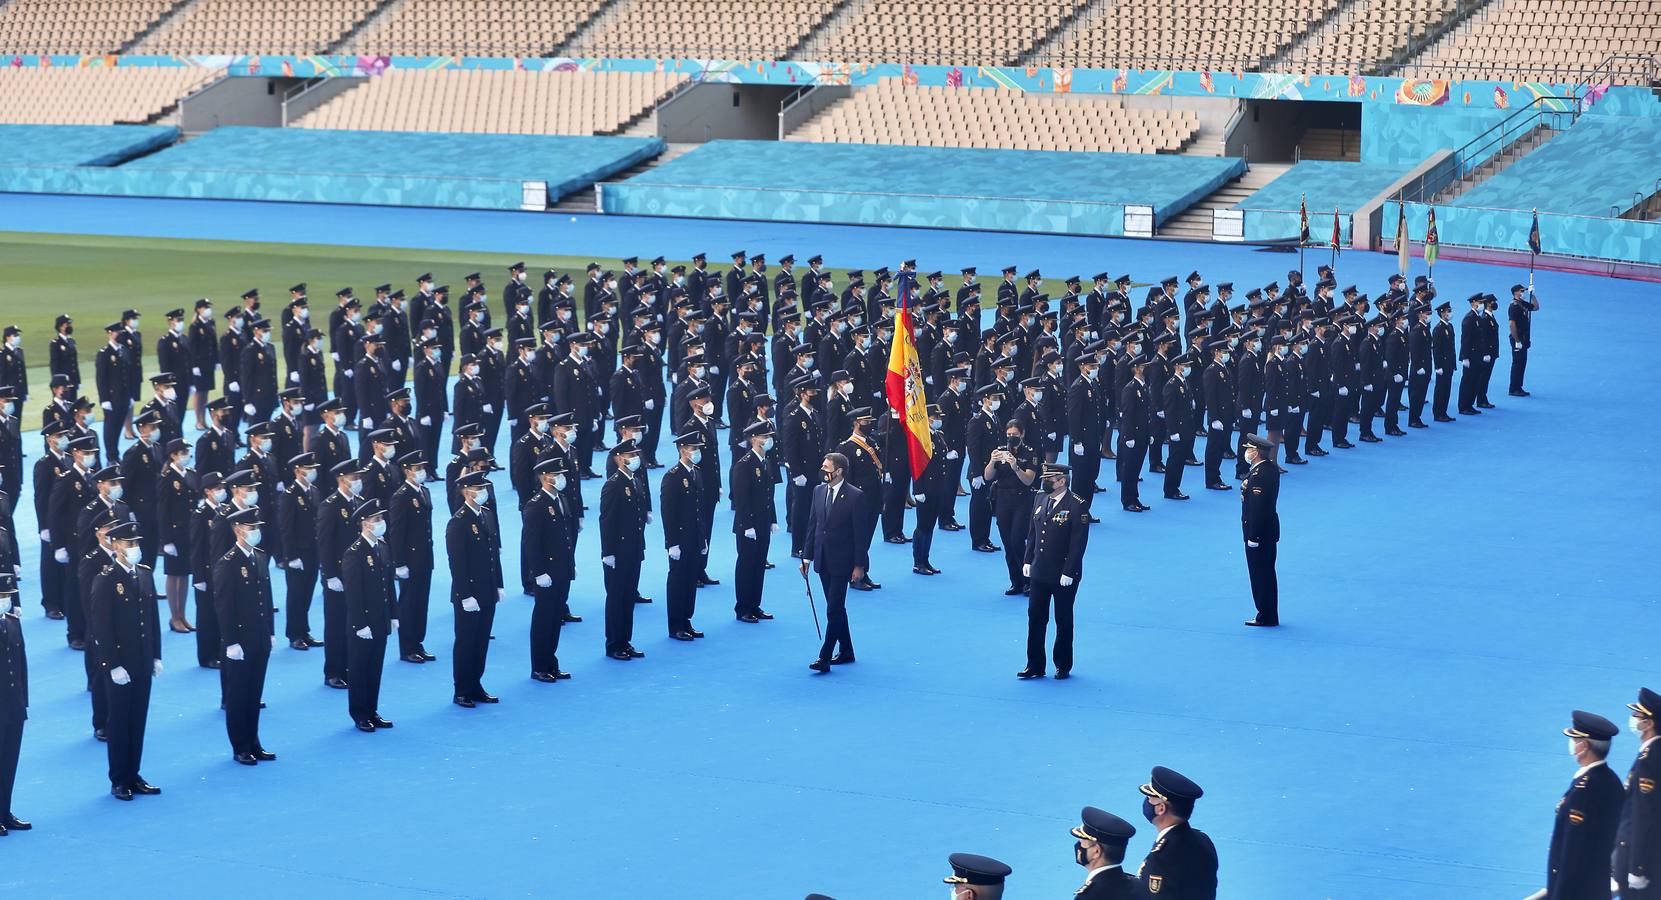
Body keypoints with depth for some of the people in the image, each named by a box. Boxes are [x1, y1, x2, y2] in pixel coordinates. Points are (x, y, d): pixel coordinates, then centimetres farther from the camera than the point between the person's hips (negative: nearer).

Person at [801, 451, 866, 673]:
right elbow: (812, 525, 11)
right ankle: (845, 651, 27)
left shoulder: (854, 496, -12)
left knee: (834, 609, -8)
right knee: (836, 608, 15)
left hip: (842, 561, -7)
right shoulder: (819, 491, 7)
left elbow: (859, 532, -10)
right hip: (823, 561, 7)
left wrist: (859, 565, -11)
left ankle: (825, 657, -9)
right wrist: (807, 556, 8)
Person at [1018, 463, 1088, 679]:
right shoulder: (1040, 501, 5)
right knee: (1035, 618, 8)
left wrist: (1069, 572, -18)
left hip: (1064, 576, -6)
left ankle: (1063, 666, 21)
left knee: (1063, 621, 8)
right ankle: (1035, 665, 16)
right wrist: (1028, 561, 7)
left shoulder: (1077, 506, -15)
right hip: (1039, 572, 6)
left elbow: (1078, 542, -16)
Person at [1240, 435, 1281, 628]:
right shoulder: (1272, 468, 6)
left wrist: (1253, 536, -22)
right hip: (1269, 530, 10)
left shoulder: (1259, 475, -24)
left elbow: (1257, 507, -25)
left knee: (1260, 575, 0)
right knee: (1266, 574, 17)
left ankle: (1266, 617, 7)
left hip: (1259, 532, -10)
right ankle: (1269, 616, 24)